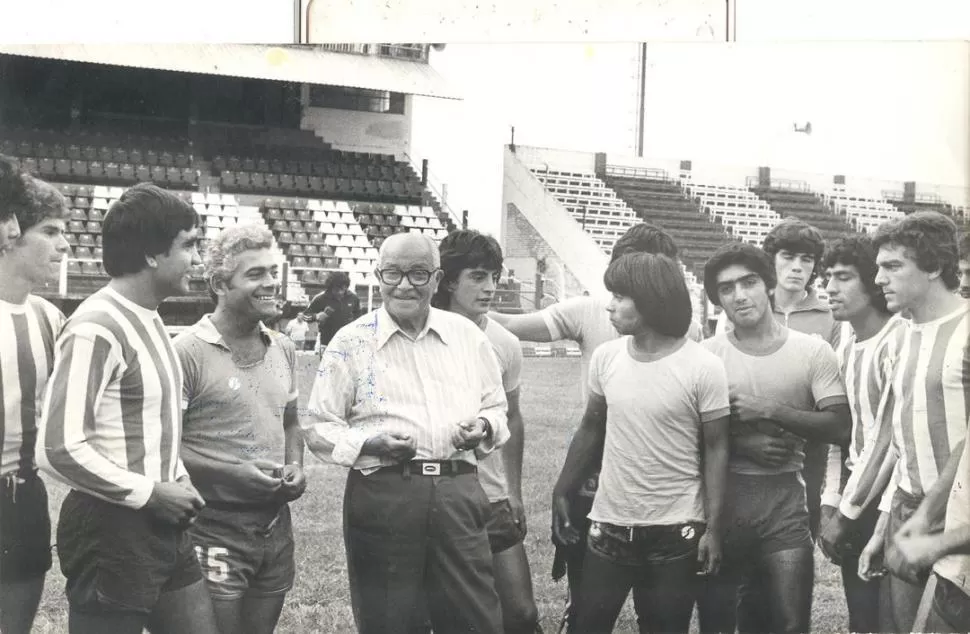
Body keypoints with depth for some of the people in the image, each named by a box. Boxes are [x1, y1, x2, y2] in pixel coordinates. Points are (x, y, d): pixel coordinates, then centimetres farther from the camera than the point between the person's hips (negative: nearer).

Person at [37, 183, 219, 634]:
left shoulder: (150, 319, 11)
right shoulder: (97, 329, -18)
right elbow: (58, 450, -24)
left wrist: (178, 481, 5)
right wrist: (150, 494, -16)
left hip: (162, 528, 9)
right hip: (111, 532, -9)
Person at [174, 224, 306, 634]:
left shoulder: (283, 349, 10)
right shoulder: (188, 352, -14)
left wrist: (295, 468, 1)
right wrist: (233, 472, -21)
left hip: (276, 527, 7)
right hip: (214, 531, -7)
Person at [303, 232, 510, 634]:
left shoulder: (467, 334, 10)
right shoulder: (351, 341, 0)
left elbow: (496, 407, 20)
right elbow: (318, 427, 2)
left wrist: (484, 427, -3)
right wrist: (369, 443, -16)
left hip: (458, 492, 3)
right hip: (382, 495, -2)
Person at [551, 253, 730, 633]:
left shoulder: (703, 367, -12)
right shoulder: (605, 358, 1)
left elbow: (715, 450, -7)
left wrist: (713, 527, -11)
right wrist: (561, 493, 11)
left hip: (675, 531, -4)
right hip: (609, 525, 4)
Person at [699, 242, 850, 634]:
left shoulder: (813, 351, 0)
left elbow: (839, 428, -8)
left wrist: (768, 410, -15)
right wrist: (743, 444, -14)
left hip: (784, 498, 0)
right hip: (720, 497, 1)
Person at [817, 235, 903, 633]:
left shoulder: (896, 342, -18)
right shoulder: (847, 339, 6)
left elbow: (888, 438, -17)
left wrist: (847, 513, -12)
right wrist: (830, 503, 3)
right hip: (853, 496, 7)